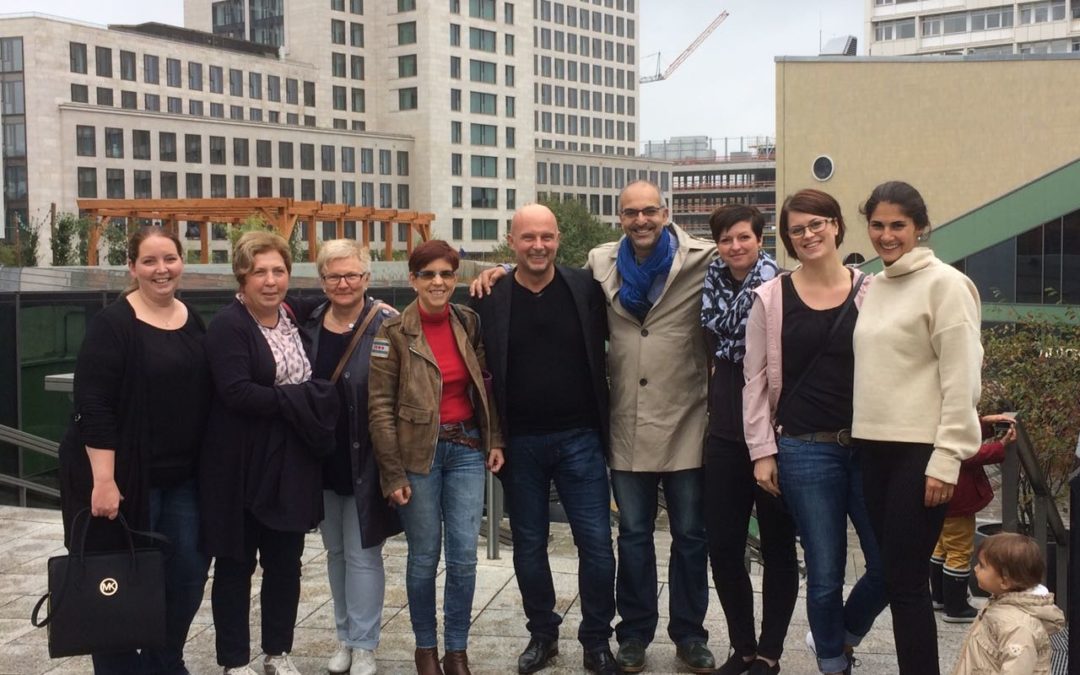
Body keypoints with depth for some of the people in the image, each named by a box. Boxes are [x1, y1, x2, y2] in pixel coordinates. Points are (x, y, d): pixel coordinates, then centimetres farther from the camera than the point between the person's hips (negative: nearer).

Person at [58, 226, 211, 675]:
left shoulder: (193, 321, 9)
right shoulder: (112, 324, -11)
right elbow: (94, 406, -16)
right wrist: (103, 480, -21)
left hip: (183, 476, 6)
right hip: (126, 474, -6)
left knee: (188, 574, 10)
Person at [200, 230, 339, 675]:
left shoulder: (295, 320, 10)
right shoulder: (229, 325, -12)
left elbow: (314, 383, 21)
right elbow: (236, 392, -23)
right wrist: (297, 400, -16)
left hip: (291, 464, 6)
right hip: (241, 465, -6)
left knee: (285, 561, 13)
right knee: (236, 563, 6)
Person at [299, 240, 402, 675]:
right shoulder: (309, 325, 4)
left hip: (366, 461, -5)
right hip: (323, 460, 5)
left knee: (362, 554, 2)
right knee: (335, 552, 16)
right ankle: (345, 636, 30)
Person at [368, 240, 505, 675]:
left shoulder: (469, 322, 4)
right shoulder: (394, 332, -8)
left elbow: (485, 384, 12)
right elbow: (380, 407, -9)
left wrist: (495, 439, 4)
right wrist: (393, 474, -11)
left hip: (467, 448, 3)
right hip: (419, 454, -3)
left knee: (464, 557, 3)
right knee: (424, 557, 7)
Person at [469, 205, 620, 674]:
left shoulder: (586, 289, -2)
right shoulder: (490, 301, -2)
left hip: (579, 439, 0)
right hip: (519, 443, 1)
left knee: (596, 544, 1)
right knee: (529, 546, 12)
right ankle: (542, 634, 29)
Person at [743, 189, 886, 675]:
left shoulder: (870, 292, 4)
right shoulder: (771, 298, 2)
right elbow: (755, 379, 3)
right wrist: (762, 451, -1)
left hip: (869, 446, 2)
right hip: (805, 449, -1)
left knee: (889, 565, 2)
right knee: (825, 573, 4)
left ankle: (842, 635, 31)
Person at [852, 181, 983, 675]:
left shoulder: (944, 284, -8)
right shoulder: (873, 287, 13)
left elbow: (961, 380, -13)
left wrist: (946, 461, -16)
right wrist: (859, 437, 13)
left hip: (920, 452, -7)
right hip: (874, 447, 7)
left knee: (905, 580, -5)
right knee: (888, 573, 10)